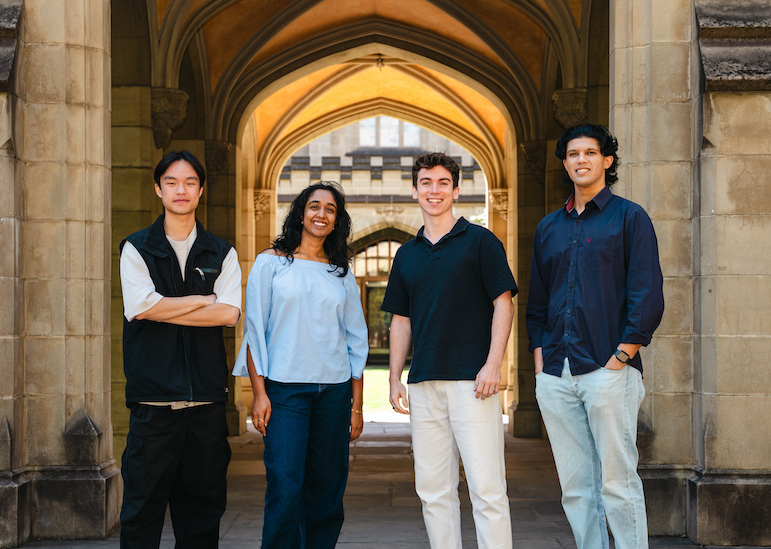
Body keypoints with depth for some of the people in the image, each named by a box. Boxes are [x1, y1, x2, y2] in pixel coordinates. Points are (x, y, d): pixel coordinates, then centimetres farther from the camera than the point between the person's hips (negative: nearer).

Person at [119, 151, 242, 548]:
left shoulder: (222, 254, 12)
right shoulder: (137, 248, 7)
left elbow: (230, 313, -3)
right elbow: (140, 306, -9)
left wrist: (166, 310, -6)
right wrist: (204, 300, -4)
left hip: (206, 396, 2)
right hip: (153, 398, -2)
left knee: (203, 503, 5)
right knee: (143, 504, -1)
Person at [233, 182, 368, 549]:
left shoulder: (342, 274, 13)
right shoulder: (271, 262, 4)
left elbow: (356, 340, 14)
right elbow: (255, 329, 1)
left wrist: (357, 404, 9)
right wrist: (259, 393, -7)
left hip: (334, 390, 3)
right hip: (285, 387, -3)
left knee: (327, 488, 4)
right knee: (285, 488, -11)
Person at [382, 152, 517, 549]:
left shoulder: (479, 241, 2)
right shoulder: (407, 255, 16)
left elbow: (503, 304, -2)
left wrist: (493, 365, -12)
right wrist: (395, 379, 11)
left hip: (471, 381, -5)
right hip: (424, 384, 5)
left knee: (487, 487, -8)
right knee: (433, 490, 7)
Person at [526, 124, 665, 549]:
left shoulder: (629, 218, 2)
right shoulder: (548, 227, 18)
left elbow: (648, 298, -5)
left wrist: (620, 357, -12)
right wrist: (540, 363, 10)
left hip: (608, 371, -5)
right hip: (556, 377, 5)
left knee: (617, 482, -6)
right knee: (575, 487, 6)